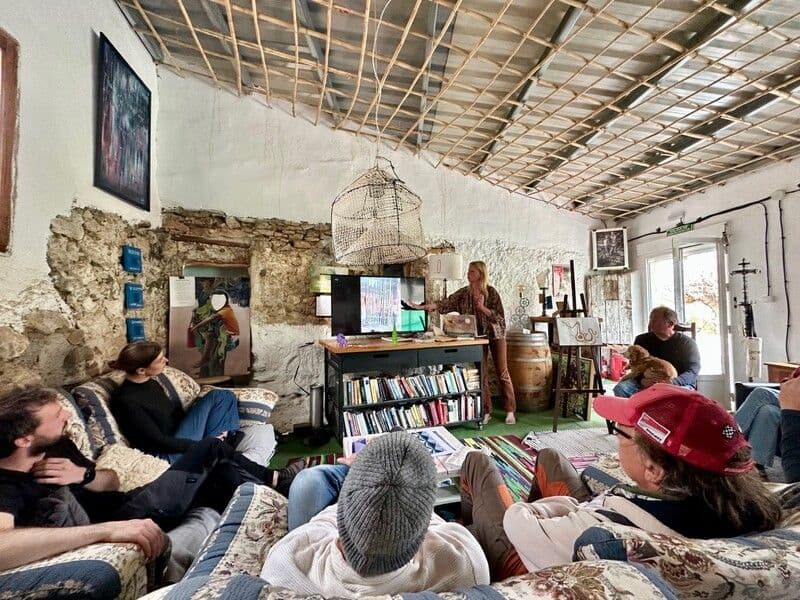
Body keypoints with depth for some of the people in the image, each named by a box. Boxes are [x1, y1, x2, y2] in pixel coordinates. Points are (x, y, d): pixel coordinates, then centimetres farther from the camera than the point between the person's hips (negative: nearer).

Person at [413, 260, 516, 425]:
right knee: (481, 374, 4)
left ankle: (510, 411, 15)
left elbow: (500, 317, -14)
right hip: (477, 337, 3)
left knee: (502, 373, 3)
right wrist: (422, 307, -22)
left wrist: (482, 307, -27)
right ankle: (486, 411, 16)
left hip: (495, 335, -3)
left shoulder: (491, 292, -12)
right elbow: (446, 303, -12)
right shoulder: (463, 293, -2)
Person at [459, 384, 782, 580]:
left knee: (478, 461, 12)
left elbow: (517, 524, -30)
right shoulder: (739, 504, -29)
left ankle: (470, 530, 46)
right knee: (547, 455, 23)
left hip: (518, 559, -5)